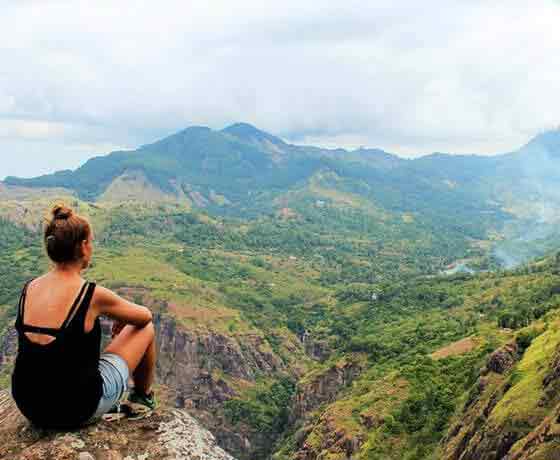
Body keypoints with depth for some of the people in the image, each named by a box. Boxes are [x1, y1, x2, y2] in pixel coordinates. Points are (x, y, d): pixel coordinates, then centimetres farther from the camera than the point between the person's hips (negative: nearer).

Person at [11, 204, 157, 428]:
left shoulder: (29, 288, -1)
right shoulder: (93, 295, -19)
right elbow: (144, 316, -1)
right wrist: (123, 318, 23)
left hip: (28, 406, 6)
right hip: (77, 410, -6)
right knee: (146, 328, 12)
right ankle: (143, 397, 36)